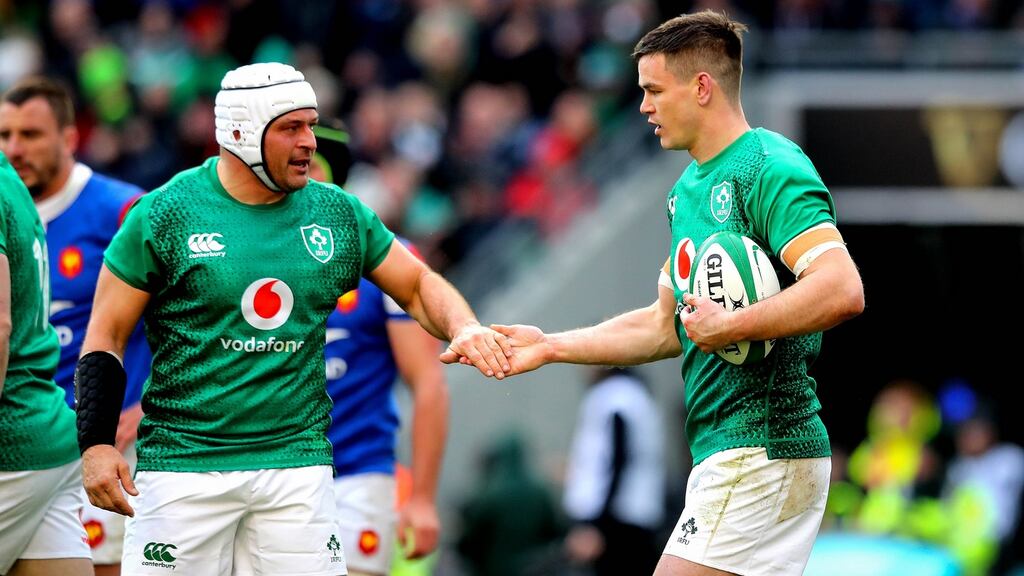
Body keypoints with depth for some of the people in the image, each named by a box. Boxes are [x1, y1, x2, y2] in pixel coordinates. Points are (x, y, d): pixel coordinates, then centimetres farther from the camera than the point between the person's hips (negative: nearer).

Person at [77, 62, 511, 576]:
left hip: (298, 462, 3)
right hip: (184, 461, -3)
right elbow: (107, 334, -1)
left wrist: (464, 328, -4)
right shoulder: (165, 215, -4)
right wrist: (96, 444, -10)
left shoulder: (338, 215, 8)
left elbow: (418, 285, 18)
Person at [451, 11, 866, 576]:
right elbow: (666, 327, 26)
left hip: (762, 451, -10)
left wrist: (730, 326, -24)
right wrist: (551, 347, 20)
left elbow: (842, 290, -25)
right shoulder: (687, 189, 19)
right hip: (723, 456, 10)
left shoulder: (769, 169, -12)